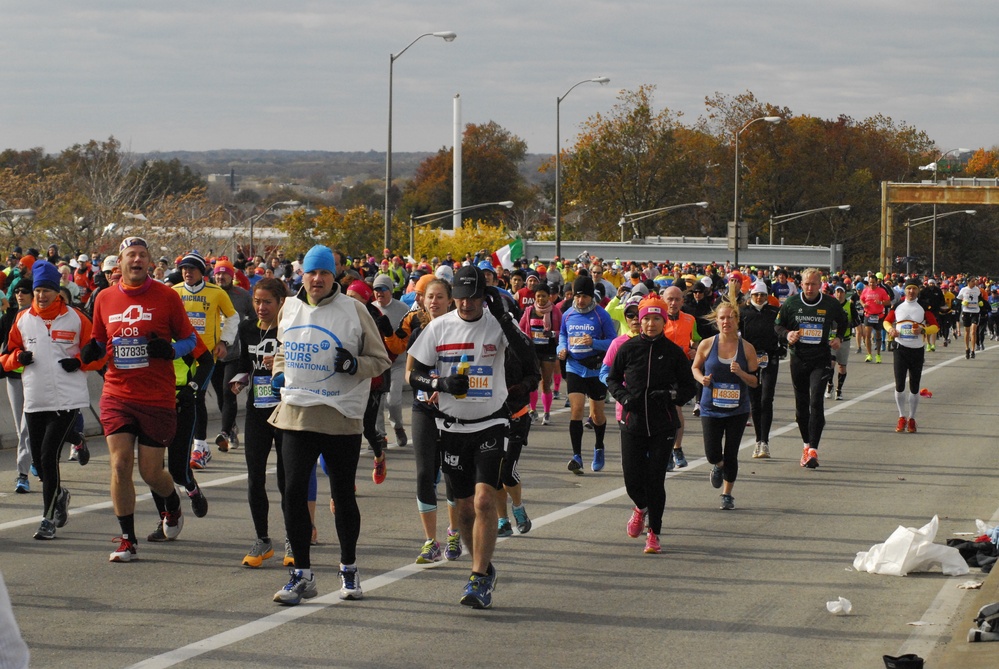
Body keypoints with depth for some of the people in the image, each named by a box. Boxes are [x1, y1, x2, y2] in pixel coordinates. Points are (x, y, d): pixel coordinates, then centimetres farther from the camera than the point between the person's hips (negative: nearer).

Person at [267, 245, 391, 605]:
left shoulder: (353, 310, -5)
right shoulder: (290, 309, 8)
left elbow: (380, 360, 0)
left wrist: (354, 365, -19)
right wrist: (279, 372, 8)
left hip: (342, 416, -3)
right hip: (297, 413, 3)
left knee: (343, 496, 7)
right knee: (294, 493, -4)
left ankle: (349, 570, 24)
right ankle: (302, 575, 6)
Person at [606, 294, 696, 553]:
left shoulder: (673, 352, 0)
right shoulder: (628, 348, 1)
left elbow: (689, 387, 8)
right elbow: (612, 378, 14)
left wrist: (672, 396, -12)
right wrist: (623, 396, -6)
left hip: (663, 425, -1)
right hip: (632, 422, 1)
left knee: (655, 480, -4)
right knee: (632, 478, 0)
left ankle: (653, 533, 10)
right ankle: (641, 508, 37)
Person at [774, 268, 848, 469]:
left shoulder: (831, 304, -1)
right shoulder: (791, 303, 0)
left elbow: (842, 323, 18)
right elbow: (778, 325, 11)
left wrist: (838, 338, 0)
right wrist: (787, 335, -10)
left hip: (821, 360, -2)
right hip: (798, 359, 2)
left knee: (816, 402, -15)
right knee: (801, 404, 10)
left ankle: (813, 449, -16)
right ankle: (806, 444, 27)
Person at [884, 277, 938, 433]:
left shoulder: (924, 307, -2)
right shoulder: (897, 305, 5)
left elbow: (935, 326, -1)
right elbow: (887, 321, 16)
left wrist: (922, 330, -19)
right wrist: (890, 329, -6)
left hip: (917, 350, -1)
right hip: (900, 348, 1)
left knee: (914, 387, 5)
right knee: (899, 385, -5)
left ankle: (911, 419, 17)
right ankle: (902, 417, 8)